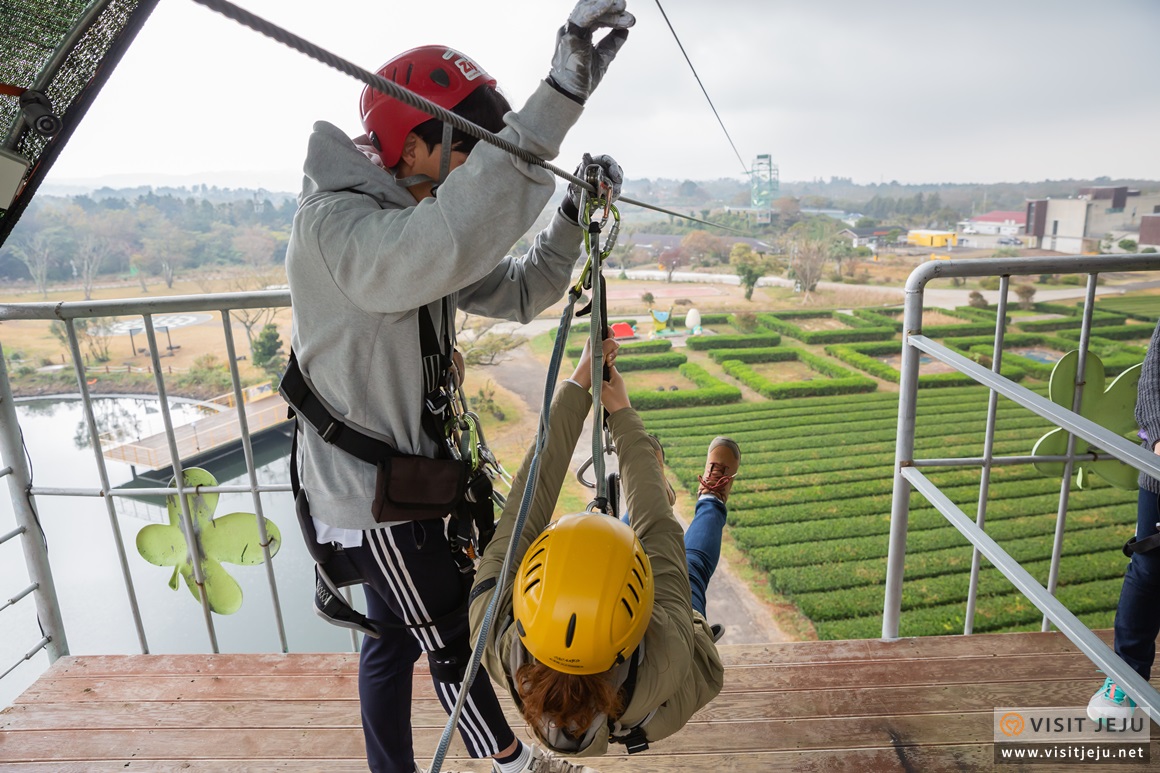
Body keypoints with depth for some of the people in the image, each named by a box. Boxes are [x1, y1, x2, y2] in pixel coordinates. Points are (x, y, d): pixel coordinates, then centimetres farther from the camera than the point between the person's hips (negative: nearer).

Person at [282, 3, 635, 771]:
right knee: (451, 645, 13)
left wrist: (575, 216, -5)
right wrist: (560, 96, -50)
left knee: (392, 640, 22)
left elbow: (519, 293, 9)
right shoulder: (334, 224, -24)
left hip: (403, 475, 9)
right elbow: (446, 246, -47)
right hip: (379, 500, -9)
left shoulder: (412, 224, 8)